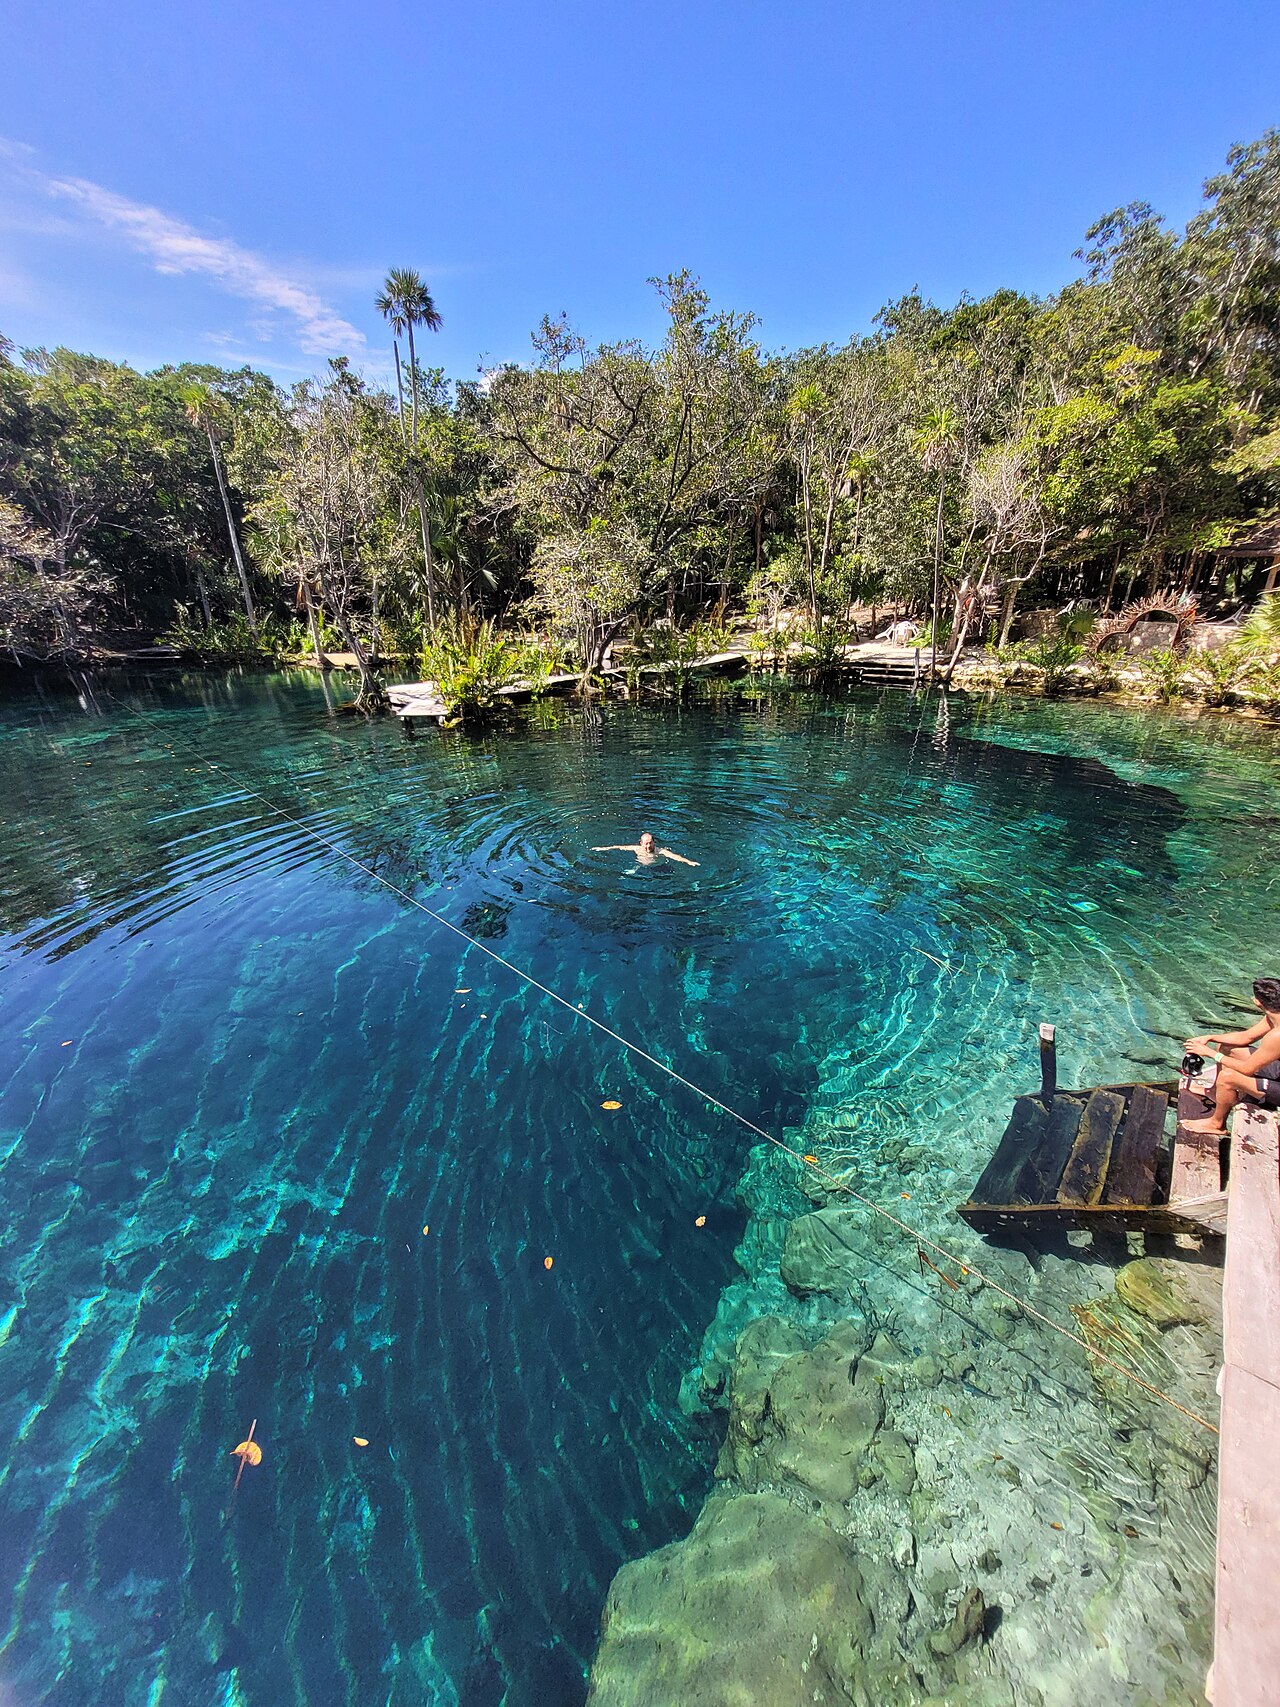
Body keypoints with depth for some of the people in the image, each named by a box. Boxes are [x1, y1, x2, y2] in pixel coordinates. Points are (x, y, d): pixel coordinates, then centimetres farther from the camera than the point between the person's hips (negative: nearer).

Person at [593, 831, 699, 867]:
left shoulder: (660, 851, -34)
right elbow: (620, 847, -11)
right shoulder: (637, 848, -23)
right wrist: (603, 848, -5)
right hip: (640, 864, 2)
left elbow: (674, 856, -48)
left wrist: (688, 862, -64)